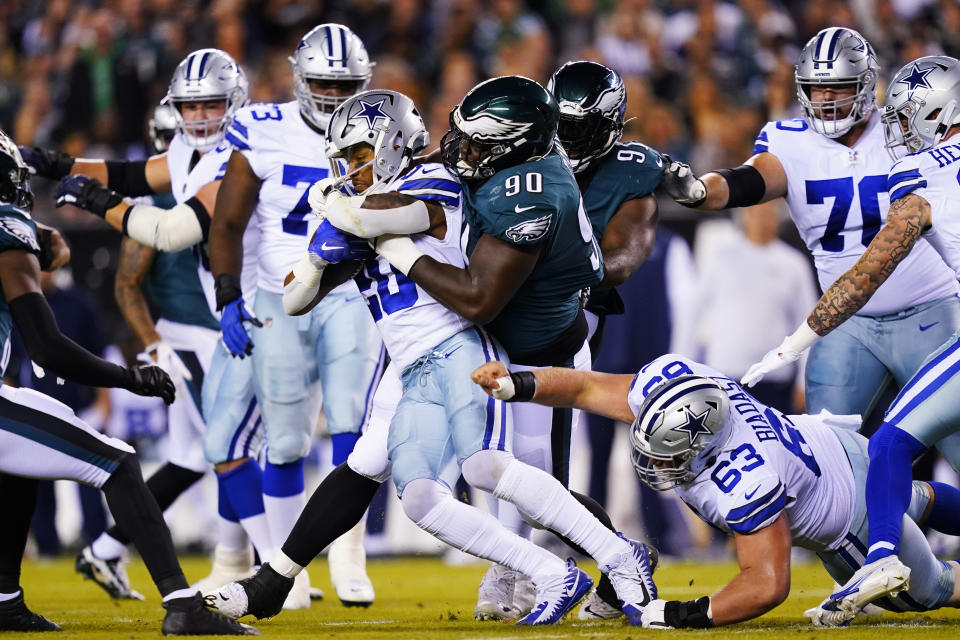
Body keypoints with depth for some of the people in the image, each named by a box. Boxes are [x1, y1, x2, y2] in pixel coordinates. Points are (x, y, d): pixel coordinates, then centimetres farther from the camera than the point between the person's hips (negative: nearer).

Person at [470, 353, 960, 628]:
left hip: (844, 525, -7)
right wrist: (517, 385, -30)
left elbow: (768, 585, -47)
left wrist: (685, 616, -42)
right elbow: (587, 388, -17)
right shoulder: (666, 381, -31)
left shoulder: (744, 484, -50)